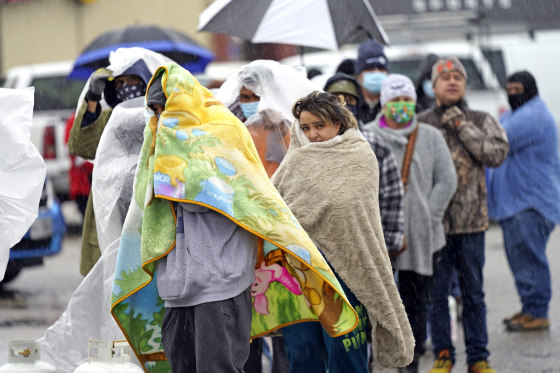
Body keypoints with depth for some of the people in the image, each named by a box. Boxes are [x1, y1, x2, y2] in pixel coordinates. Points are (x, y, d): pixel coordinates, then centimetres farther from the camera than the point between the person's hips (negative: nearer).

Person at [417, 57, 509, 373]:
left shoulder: (481, 121, 7)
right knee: (437, 291, 3)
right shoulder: (421, 124, 5)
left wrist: (462, 125, -10)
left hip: (471, 220, 0)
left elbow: (497, 153, -10)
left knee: (474, 292, 6)